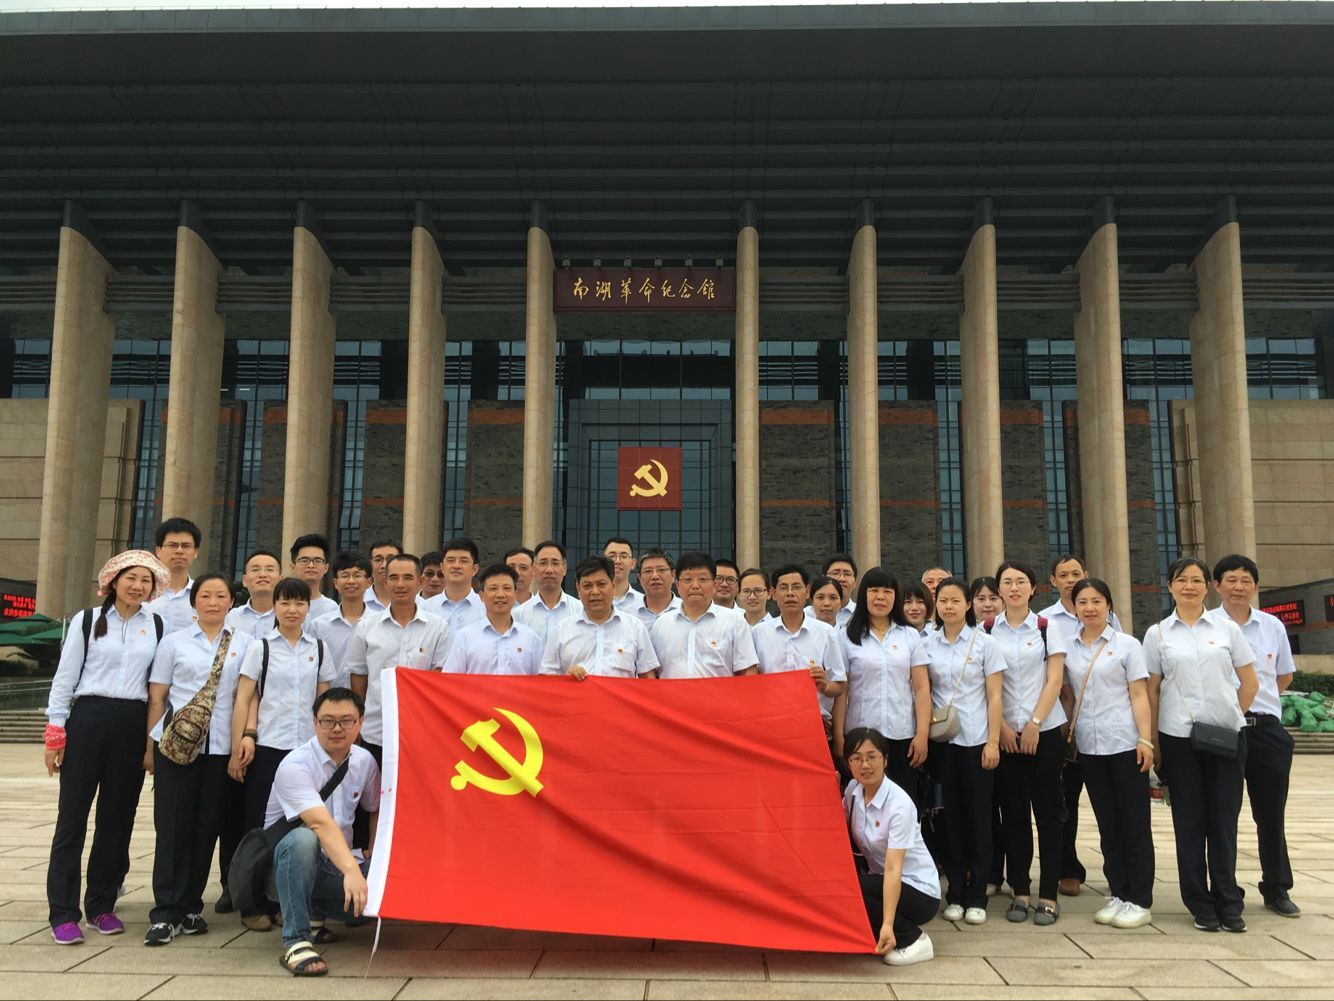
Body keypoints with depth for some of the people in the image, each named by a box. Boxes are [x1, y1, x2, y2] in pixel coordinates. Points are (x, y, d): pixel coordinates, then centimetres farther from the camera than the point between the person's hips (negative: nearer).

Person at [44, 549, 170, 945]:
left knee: (118, 818, 8)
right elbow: (64, 677, 2)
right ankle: (63, 913, 8)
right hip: (88, 719, -2)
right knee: (72, 817, 1)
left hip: (133, 725, 2)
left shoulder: (157, 626, 7)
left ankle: (101, 905, 20)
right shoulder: (87, 620, 2)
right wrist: (55, 733, -2)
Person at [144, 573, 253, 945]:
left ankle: (190, 906, 17)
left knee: (207, 827, 5)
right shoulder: (174, 641, 7)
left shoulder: (244, 642, 8)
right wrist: (150, 745, 3)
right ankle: (165, 912, 5)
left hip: (222, 746, 1)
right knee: (173, 826, -1)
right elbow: (157, 697, 7)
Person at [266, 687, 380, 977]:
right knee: (303, 839, -38)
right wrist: (351, 870, -48)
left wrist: (374, 854, 2)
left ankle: (312, 914, 8)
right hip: (286, 863, -6)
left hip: (334, 869, 6)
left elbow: (376, 809, 17)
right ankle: (295, 940, -28)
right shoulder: (295, 765, -21)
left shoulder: (365, 761, 0)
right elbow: (321, 824, -36)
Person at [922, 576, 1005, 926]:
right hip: (942, 740, 2)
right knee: (951, 815, 5)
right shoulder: (927, 645, 6)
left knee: (978, 816, 2)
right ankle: (955, 894, 15)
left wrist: (993, 742, -8)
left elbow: (994, 696, -2)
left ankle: (976, 897, 11)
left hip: (977, 740, -2)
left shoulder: (984, 643, 0)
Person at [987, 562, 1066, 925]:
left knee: (1047, 812, 1)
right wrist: (1001, 726, -6)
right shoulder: (987, 630, 5)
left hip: (1045, 730, -1)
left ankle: (1048, 895, 8)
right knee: (1013, 813, 5)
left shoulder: (1046, 629, 3)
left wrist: (1034, 725, -10)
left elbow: (1054, 681, -2)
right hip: (1003, 733, 1)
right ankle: (1020, 892, 13)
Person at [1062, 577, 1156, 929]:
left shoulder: (1127, 645, -1)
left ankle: (1140, 900, 9)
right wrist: (1067, 734, 7)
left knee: (1134, 822, 2)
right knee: (1107, 824, 11)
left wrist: (1145, 739, -12)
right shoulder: (1066, 647, 8)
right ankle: (1117, 894, 20)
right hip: (1089, 745, 4)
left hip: (1125, 743, -4)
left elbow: (1139, 695, -5)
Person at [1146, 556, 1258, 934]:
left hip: (1226, 735, 0)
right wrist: (1153, 742, 1)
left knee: (1224, 821, 5)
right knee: (1189, 822, 5)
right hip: (1178, 737, 0)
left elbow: (1250, 682, 9)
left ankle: (1229, 905, 17)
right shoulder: (1157, 634, 4)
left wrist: (1232, 718, 5)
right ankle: (1201, 906, 15)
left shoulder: (1227, 629, 5)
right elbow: (1151, 691, 4)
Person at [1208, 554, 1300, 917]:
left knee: (1271, 813, 10)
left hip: (1267, 728, 3)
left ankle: (1277, 890, 24)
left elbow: (1285, 676, 17)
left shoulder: (1272, 626, 6)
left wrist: (1258, 699, 8)